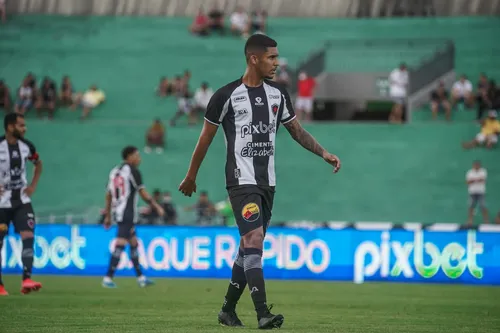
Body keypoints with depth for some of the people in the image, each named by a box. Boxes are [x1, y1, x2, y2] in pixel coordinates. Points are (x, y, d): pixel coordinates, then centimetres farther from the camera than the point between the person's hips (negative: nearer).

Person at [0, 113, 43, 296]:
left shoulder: (26, 146, 0)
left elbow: (38, 164, 20)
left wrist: (33, 185, 7)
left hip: (21, 200, 3)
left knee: (28, 236, -14)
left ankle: (26, 279, -17)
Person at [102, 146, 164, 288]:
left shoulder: (115, 171, 14)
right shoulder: (133, 171, -10)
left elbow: (108, 195, 16)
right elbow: (143, 193, -12)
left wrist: (108, 216, 20)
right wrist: (157, 207, -2)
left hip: (117, 212, 9)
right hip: (128, 214, -9)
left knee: (134, 243, 16)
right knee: (120, 245, -11)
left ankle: (140, 278, 19)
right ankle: (108, 278, -16)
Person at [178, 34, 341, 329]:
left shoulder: (278, 93, 7)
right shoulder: (227, 95, -9)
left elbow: (297, 130, 17)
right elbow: (206, 138, 1)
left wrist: (324, 153, 4)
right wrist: (191, 177, 8)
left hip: (268, 182, 6)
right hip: (241, 181, -6)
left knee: (249, 247, 12)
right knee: (254, 241, -18)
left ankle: (228, 310, 24)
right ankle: (263, 314, -24)